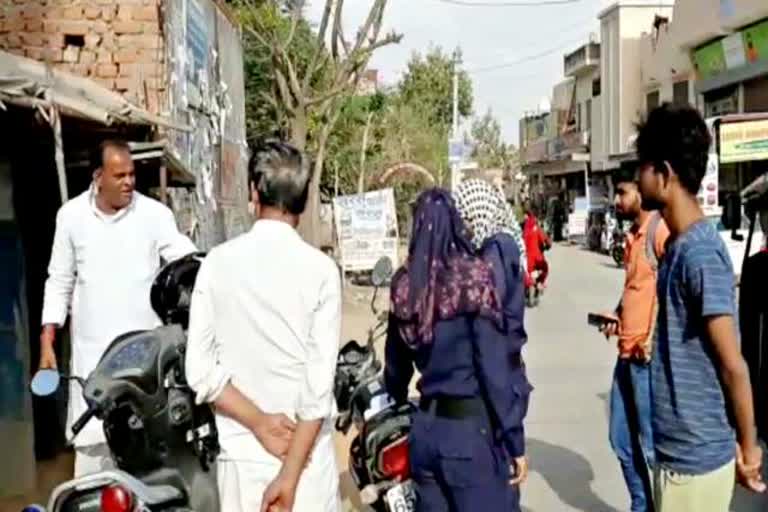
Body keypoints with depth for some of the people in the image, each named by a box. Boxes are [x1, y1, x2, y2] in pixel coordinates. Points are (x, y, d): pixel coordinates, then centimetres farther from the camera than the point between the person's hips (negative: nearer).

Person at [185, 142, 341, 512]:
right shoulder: (321, 269, -9)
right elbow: (321, 381, -13)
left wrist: (258, 422, -6)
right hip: (307, 453, -2)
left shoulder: (217, 262, -3)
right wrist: (290, 474, -10)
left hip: (240, 453, 2)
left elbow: (201, 369, -7)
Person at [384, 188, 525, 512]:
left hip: (423, 429, 6)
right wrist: (514, 440, -7)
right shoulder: (473, 278, -13)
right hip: (470, 429, -5)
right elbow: (495, 367, -14)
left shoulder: (404, 285, 2)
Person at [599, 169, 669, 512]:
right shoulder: (633, 235, 16)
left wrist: (654, 339, -22)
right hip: (627, 352, 9)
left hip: (649, 355, -9)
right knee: (622, 440, 16)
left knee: (651, 444, -1)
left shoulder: (660, 229, -11)